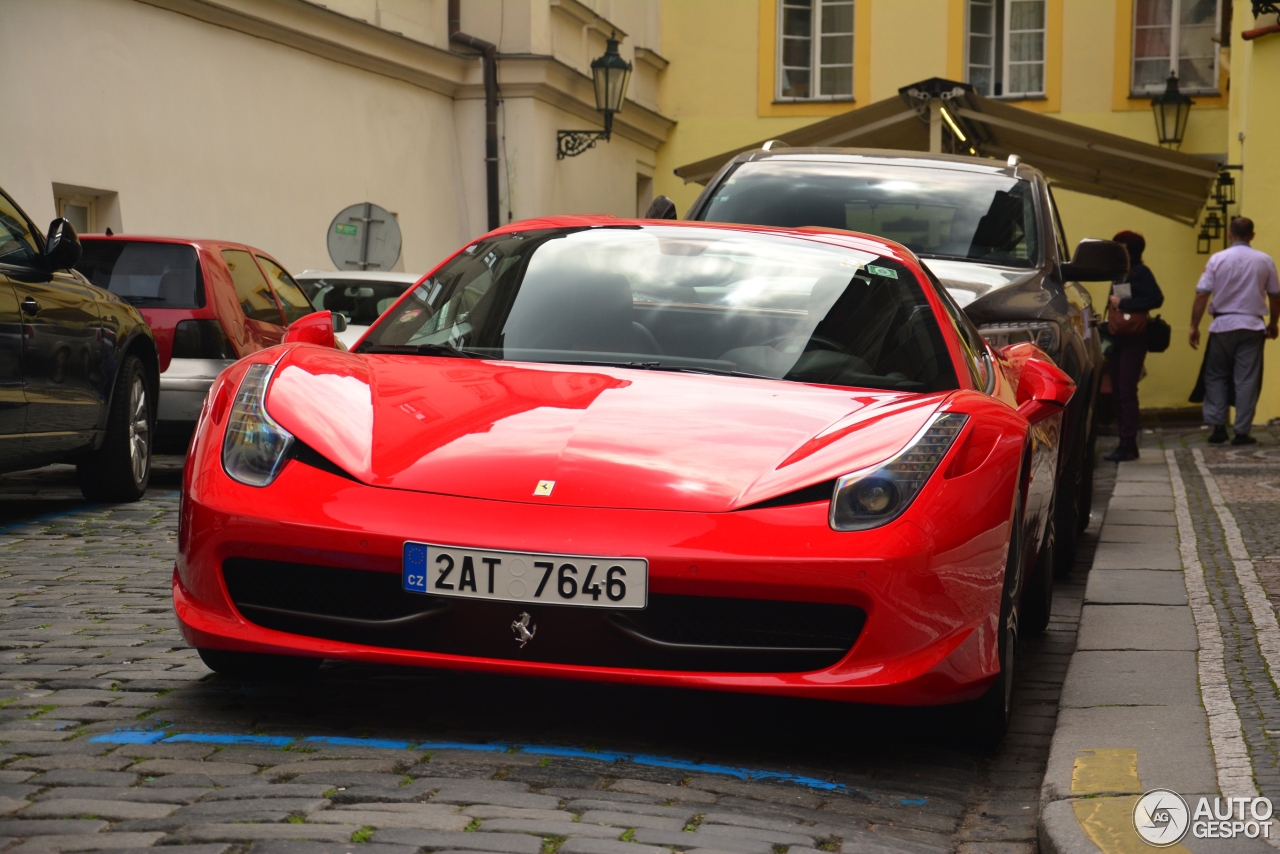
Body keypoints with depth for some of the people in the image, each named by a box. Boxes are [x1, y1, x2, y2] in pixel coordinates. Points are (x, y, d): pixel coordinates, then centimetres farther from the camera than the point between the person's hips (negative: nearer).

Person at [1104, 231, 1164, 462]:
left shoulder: (1141, 272, -6)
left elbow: (1156, 299, -19)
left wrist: (1122, 303, -18)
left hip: (1133, 341, -8)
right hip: (1116, 339, 8)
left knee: (1127, 393, -9)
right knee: (1118, 393, 6)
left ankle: (1129, 445, -7)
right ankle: (1124, 443, 10)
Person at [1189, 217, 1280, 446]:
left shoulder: (1217, 259, -3)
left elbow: (1201, 295, -7)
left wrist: (1194, 326, -2)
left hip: (1223, 325, 0)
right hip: (1252, 326, 0)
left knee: (1216, 377, 12)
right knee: (1246, 380, 3)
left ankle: (1217, 427, 6)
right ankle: (1242, 432, 2)